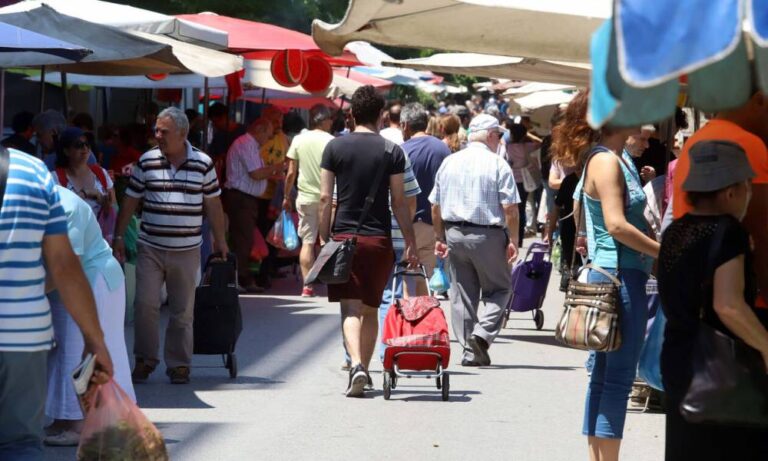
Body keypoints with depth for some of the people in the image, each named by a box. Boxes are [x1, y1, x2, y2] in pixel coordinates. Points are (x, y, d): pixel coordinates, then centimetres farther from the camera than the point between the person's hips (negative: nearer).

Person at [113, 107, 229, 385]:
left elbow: (213, 203, 8)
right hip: (150, 248, 0)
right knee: (145, 304, -5)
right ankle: (145, 360, 9)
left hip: (187, 250, 0)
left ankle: (179, 364, 15)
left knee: (183, 310, 6)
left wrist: (220, 239, 11)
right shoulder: (146, 162, 1)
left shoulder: (203, 164, 0)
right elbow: (130, 201, 7)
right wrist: (119, 236, 4)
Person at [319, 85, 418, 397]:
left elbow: (325, 198, -1)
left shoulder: (335, 148, 0)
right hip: (379, 240, 1)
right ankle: (364, 369, 16)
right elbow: (399, 201, 0)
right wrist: (411, 242, 7)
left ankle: (356, 365, -26)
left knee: (350, 308, -5)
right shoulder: (392, 151, 0)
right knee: (371, 309, 12)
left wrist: (324, 238, 7)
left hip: (344, 237, -1)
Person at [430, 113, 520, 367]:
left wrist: (439, 237, 20)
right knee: (499, 288, 9)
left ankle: (469, 350, 9)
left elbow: (435, 205, 12)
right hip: (487, 235, -4)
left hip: (454, 233, 4)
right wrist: (513, 241, -5)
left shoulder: (449, 162, 8)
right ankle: (482, 333, -12)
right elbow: (510, 208, -12)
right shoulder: (498, 165, -7)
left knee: (462, 293, 10)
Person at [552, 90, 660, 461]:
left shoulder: (617, 158, 16)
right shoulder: (606, 161, -14)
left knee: (605, 375, 12)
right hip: (621, 276, -10)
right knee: (618, 377, -8)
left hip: (608, 275, 10)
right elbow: (617, 224, -22)